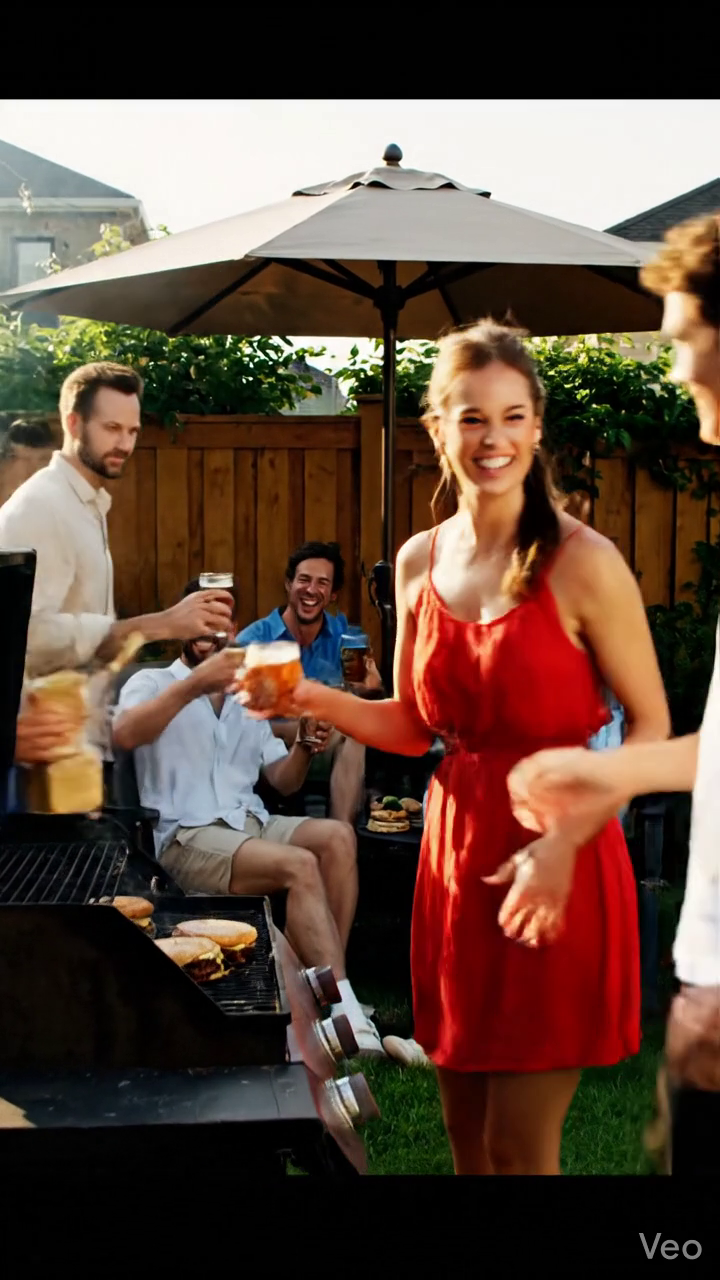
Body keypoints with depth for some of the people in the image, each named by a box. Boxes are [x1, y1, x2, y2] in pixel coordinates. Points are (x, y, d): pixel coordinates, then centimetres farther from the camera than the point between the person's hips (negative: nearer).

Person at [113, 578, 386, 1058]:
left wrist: (304, 744, -4)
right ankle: (345, 1011, -30)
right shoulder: (153, 683, 5)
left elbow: (283, 781, 18)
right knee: (301, 866, -30)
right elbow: (124, 734, -20)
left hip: (252, 824, 6)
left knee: (338, 835, -23)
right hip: (187, 837, -6)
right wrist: (194, 684, -30)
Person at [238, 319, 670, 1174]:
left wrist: (564, 843, -20)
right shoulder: (419, 563, 5)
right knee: (464, 1135, 16)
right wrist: (316, 700, -4)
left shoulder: (583, 564, -12)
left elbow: (651, 728, -9)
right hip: (455, 854, 5)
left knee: (518, 1149, 3)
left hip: (556, 873, -5)